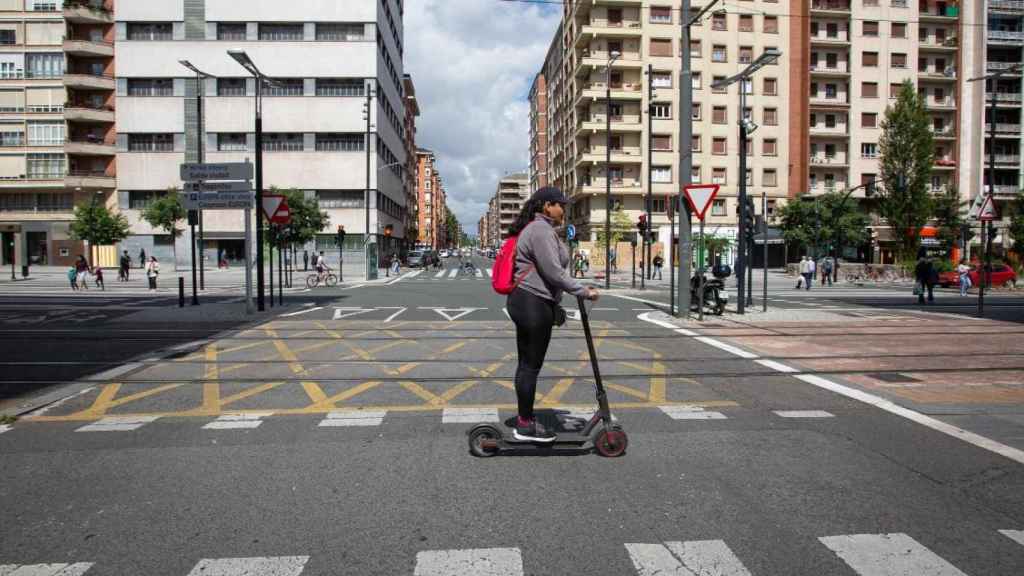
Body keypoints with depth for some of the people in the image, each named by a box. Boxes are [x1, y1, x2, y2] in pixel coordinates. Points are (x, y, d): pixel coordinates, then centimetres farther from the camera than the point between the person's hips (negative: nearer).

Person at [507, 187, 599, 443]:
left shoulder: (535, 229, 19)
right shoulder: (541, 230, -14)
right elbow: (553, 272, -20)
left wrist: (554, 306, 23)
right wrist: (584, 291, -13)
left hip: (524, 301, 11)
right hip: (533, 305, -11)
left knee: (526, 363, 14)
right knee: (532, 365, -3)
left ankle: (523, 420, 22)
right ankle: (525, 425, 5)